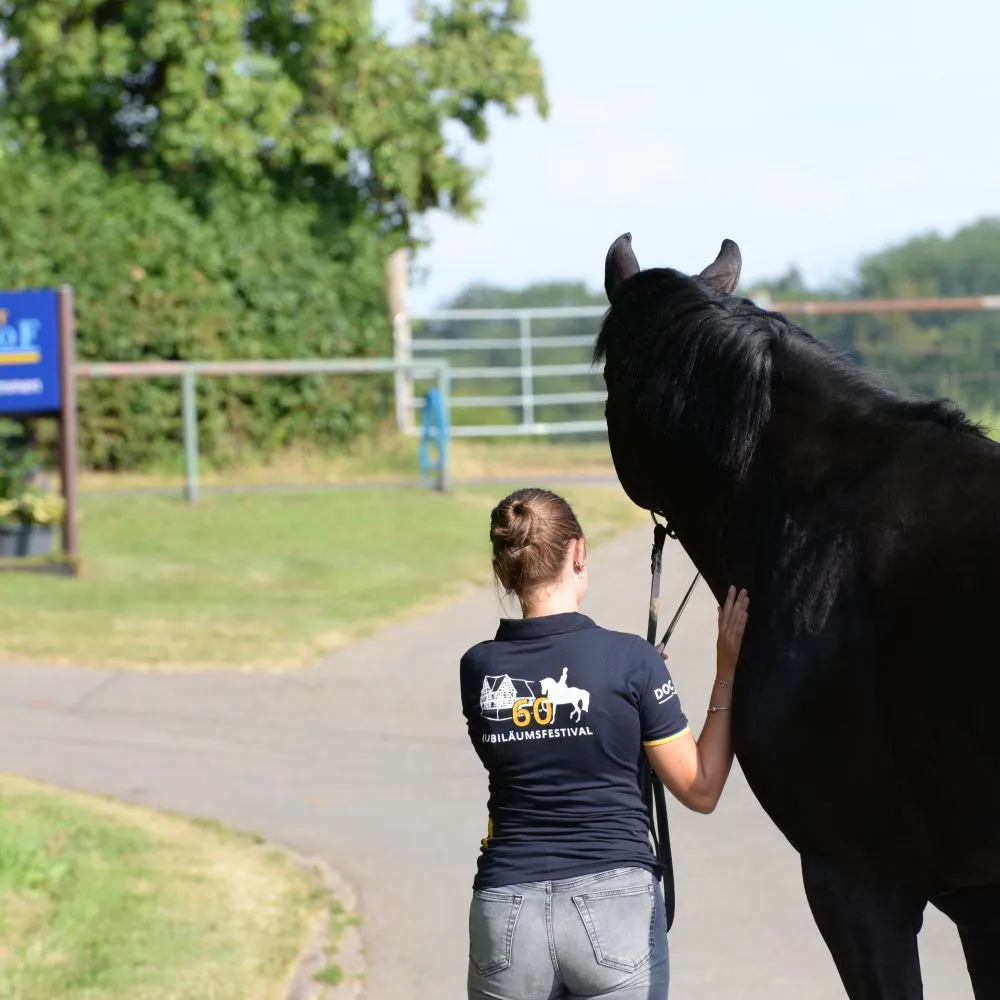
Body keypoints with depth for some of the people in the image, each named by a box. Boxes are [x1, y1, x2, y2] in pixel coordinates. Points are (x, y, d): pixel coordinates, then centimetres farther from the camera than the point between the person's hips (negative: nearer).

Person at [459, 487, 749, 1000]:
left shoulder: (478, 669, 2)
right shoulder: (629, 660, -8)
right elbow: (701, 789, -1)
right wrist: (727, 673, 4)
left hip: (506, 916, 2)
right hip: (615, 903, -2)